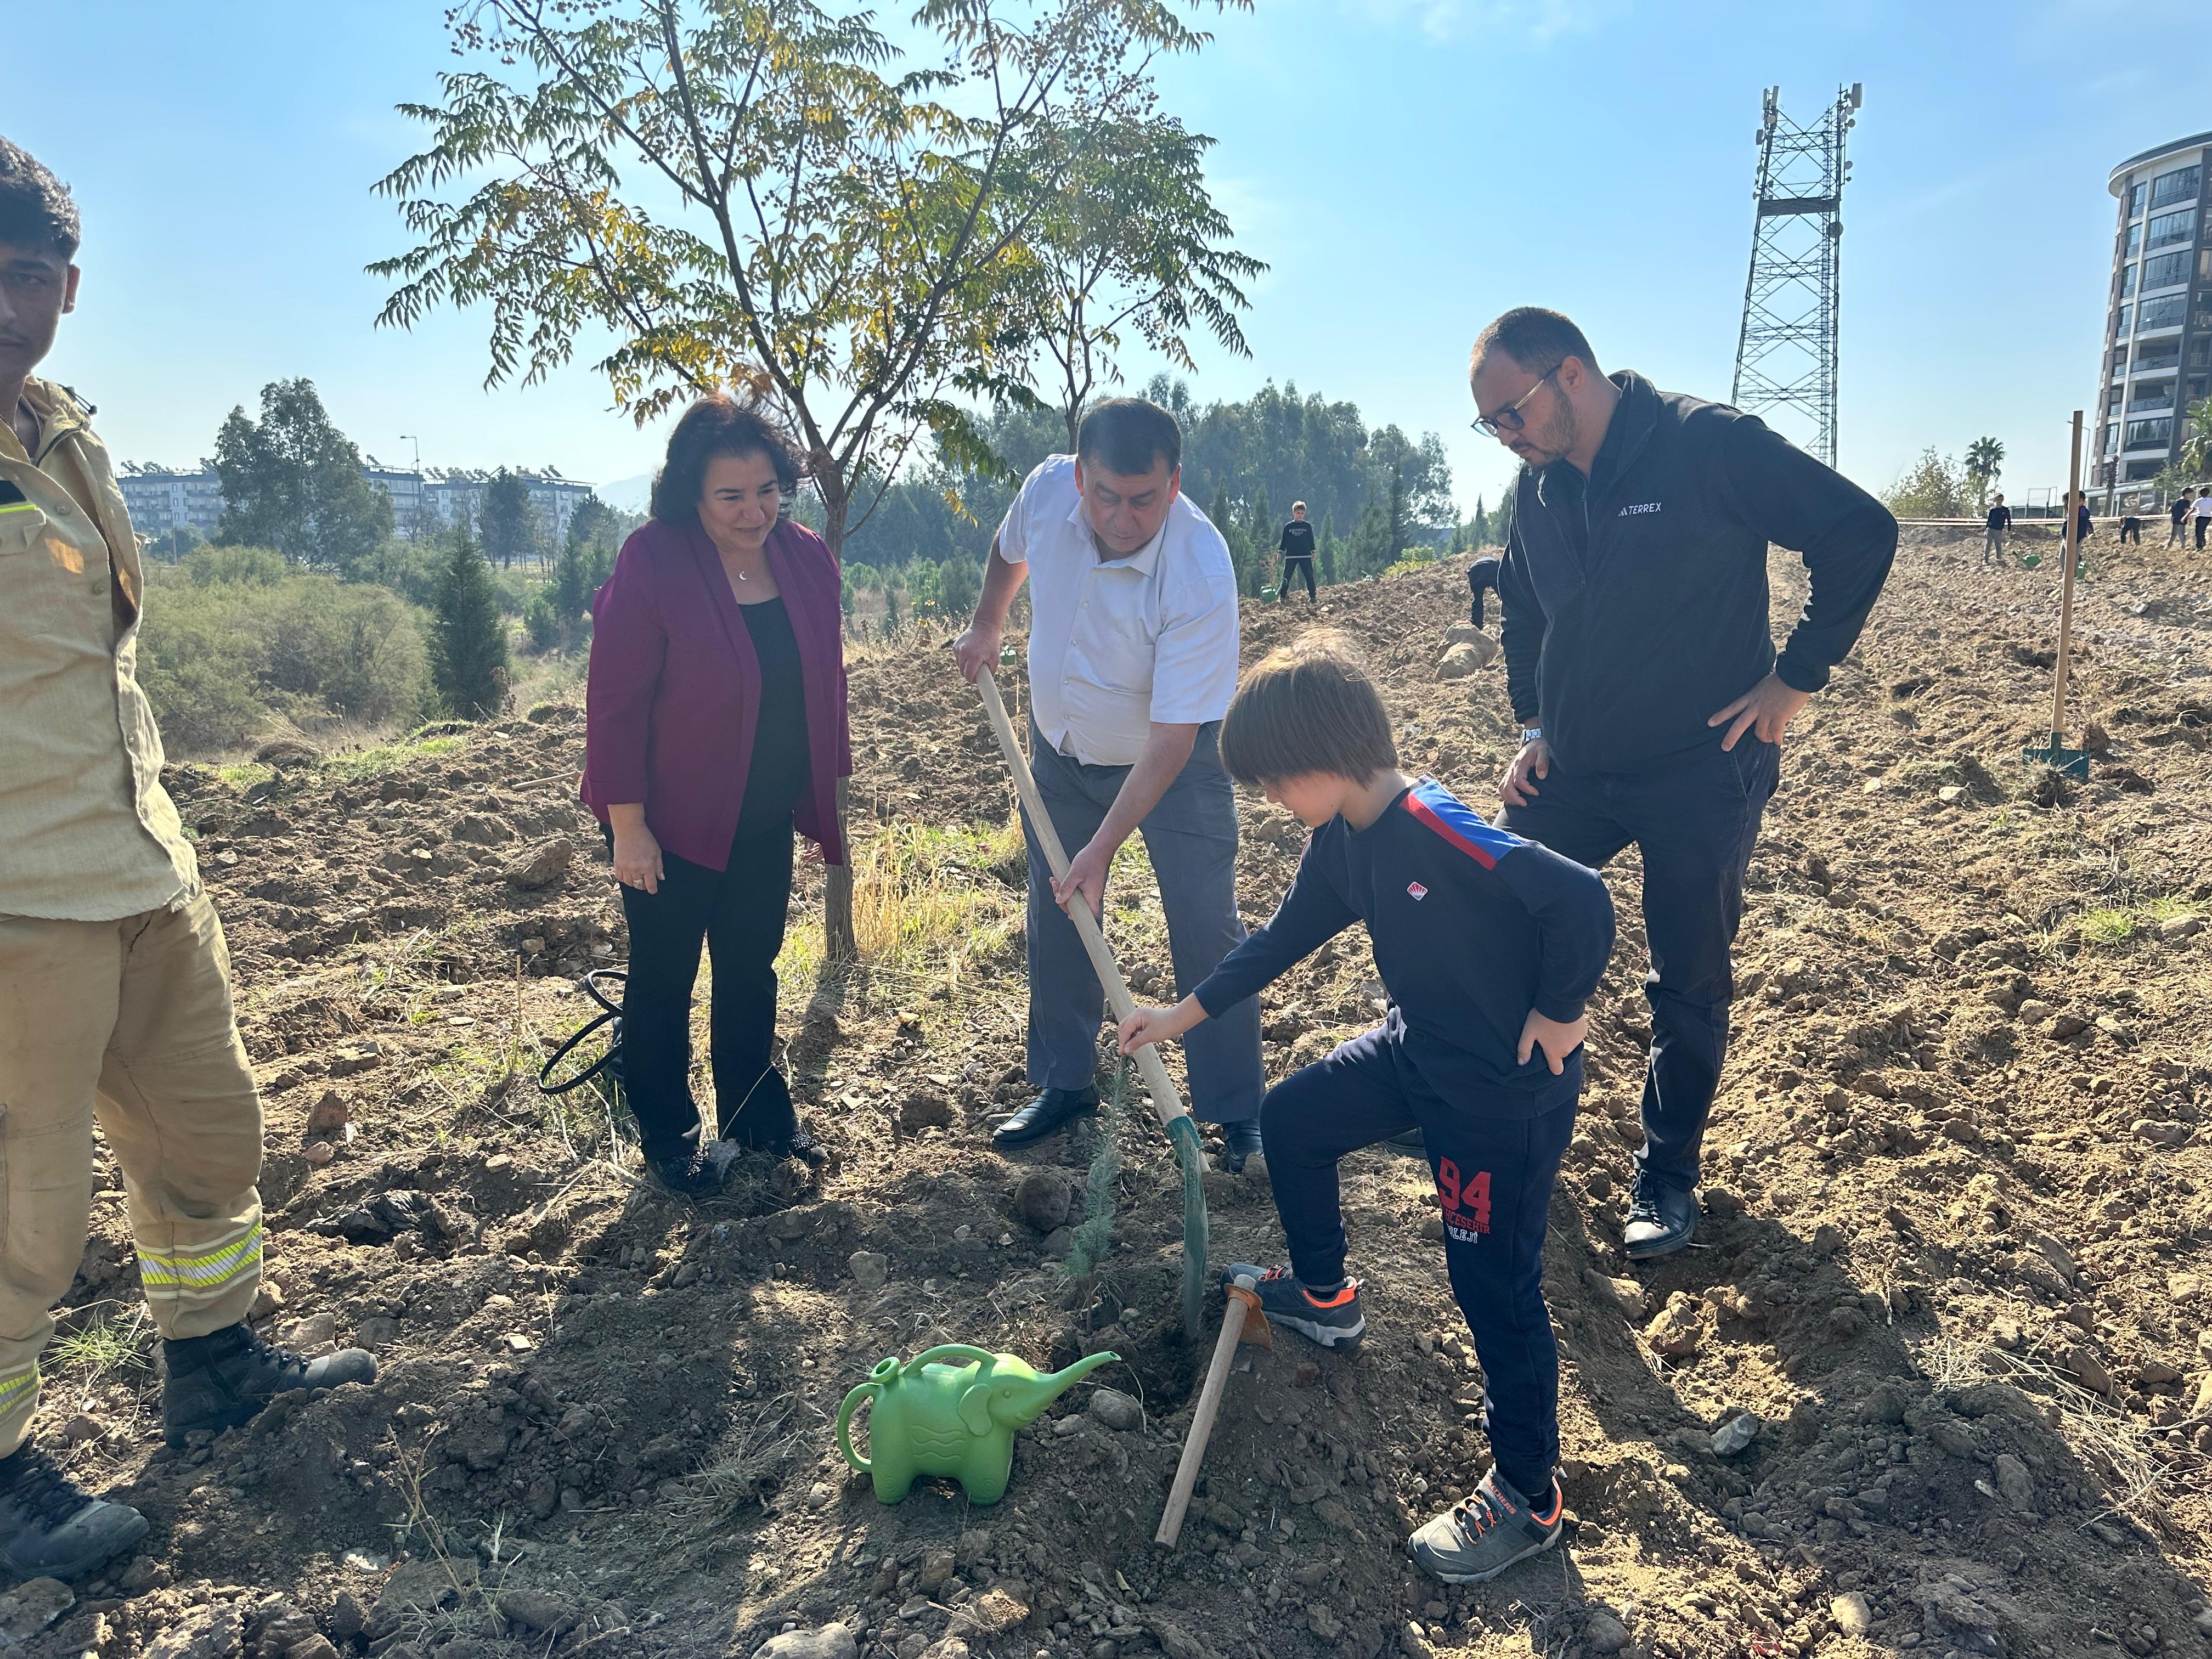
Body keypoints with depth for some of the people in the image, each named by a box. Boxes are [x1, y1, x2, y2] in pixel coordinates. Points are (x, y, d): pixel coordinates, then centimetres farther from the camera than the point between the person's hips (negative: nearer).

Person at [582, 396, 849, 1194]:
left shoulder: (807, 559, -4)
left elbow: (825, 686, 6)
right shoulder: (652, 564, -19)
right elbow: (616, 703, -17)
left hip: (766, 821, 5)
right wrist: (628, 826, -16)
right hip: (671, 822, -5)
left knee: (751, 971, 19)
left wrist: (828, 795, 9)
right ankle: (669, 1140, 29)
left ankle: (757, 1115, 38)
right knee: (662, 981, 11)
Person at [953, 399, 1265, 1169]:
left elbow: (1170, 743, -31)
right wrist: (986, 625, 12)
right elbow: (1009, 550, 8)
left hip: (1174, 759, -5)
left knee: (1206, 930, -7)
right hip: (1061, 748, 5)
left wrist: (1103, 850, -31)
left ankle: (1237, 1114, 8)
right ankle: (1064, 1082, 28)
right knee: (1054, 922, 11)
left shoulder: (1201, 578, -35)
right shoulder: (1046, 489, -21)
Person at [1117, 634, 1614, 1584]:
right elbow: (1285, 937, 12)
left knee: (1494, 1287, 0)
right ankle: (1324, 1297, 41)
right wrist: (1185, 1015, 15)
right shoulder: (1341, 842, -2)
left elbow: (1582, 901, -35)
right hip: (1418, 1051, 9)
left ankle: (1529, 1498, 19)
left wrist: (1558, 1012, -21)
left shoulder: (1440, 834, -31)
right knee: (1290, 1119, 19)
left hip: (1508, 1089, -9)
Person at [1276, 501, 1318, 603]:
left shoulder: (1308, 526, 7)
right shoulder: (1288, 527, 6)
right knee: (1287, 576, -2)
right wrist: (1280, 552, 4)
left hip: (1306, 556, 0)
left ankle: (1312, 596, 1)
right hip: (1291, 556, 0)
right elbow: (1284, 541, 10)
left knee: (1309, 576, -4)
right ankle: (1282, 596, 3)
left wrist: (1313, 552, 8)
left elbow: (1311, 540, 11)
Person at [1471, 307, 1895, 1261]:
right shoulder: (1537, 485, 4)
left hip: (1701, 771, -5)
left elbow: (1861, 532, -14)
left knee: (1689, 985, 5)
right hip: (1573, 771, 6)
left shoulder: (1711, 445, -16)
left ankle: (1669, 1172, 25)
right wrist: (1534, 725, 10)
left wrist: (1797, 678, -14)